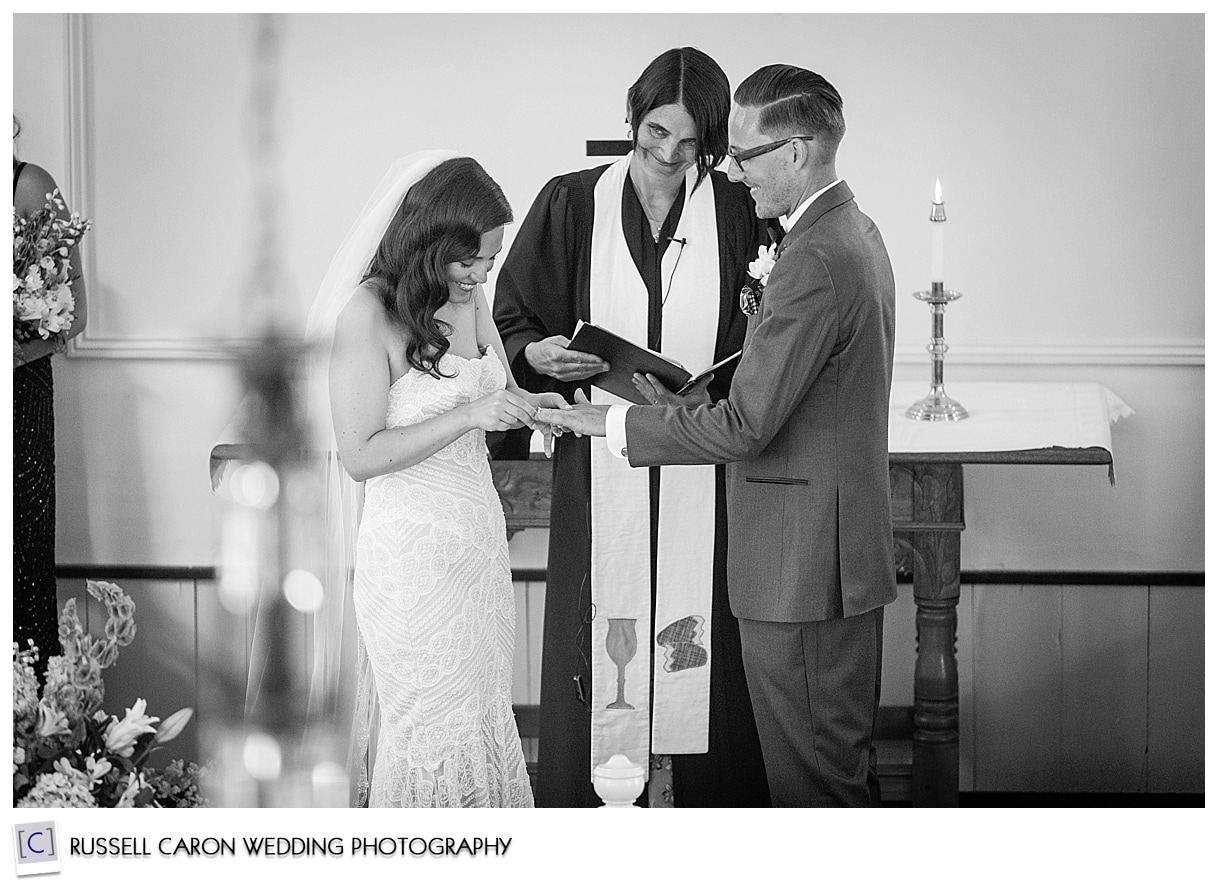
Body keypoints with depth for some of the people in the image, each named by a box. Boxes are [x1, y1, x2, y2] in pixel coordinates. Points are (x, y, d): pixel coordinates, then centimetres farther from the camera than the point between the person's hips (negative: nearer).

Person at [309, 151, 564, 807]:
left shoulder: (470, 299, 5)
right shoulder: (368, 312, -16)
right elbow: (359, 456, -18)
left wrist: (528, 404, -1)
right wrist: (469, 416, -24)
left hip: (479, 536, 7)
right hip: (413, 550, -7)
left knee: (484, 715, 12)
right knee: (432, 725, 3)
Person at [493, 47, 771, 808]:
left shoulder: (737, 213, 3)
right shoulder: (572, 204, 3)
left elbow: (759, 346, 5)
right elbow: (514, 317, 7)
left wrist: (709, 396, -14)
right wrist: (539, 353, -14)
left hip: (702, 474, 0)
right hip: (600, 468, 0)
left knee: (707, 655, 2)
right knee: (597, 650, -1)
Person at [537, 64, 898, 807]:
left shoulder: (816, 261, -22)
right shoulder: (856, 233, 11)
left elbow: (743, 426, -22)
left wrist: (613, 424, -13)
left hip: (804, 567, -10)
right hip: (847, 551, 10)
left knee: (816, 778, -1)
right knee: (847, 760, 19)